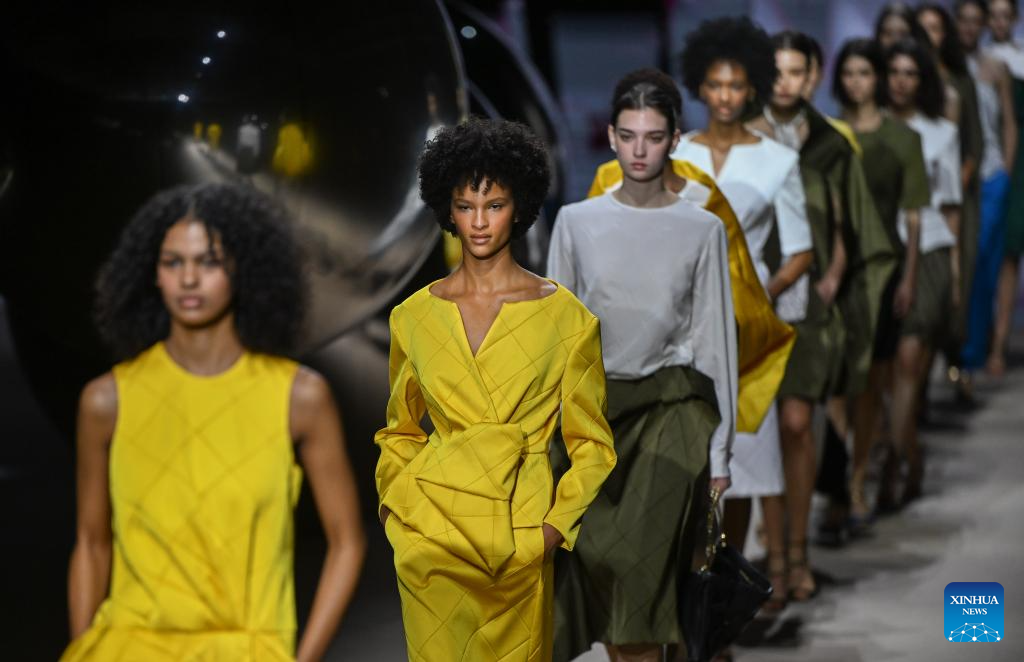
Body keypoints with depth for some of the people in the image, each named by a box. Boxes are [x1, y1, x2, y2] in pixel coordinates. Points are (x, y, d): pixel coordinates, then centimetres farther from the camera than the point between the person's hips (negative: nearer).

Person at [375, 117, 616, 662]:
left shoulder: (565, 316, -2)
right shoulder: (415, 316, 6)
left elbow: (591, 446, 3)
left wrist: (555, 526, -7)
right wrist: (393, 506, 5)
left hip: (519, 534, -2)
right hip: (430, 525, 2)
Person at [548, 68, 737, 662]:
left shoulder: (702, 229, -1)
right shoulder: (578, 222, 2)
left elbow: (717, 336, 2)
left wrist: (720, 448, 2)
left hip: (673, 410, -2)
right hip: (597, 405, 2)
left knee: (639, 564, -11)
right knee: (599, 561, -1)